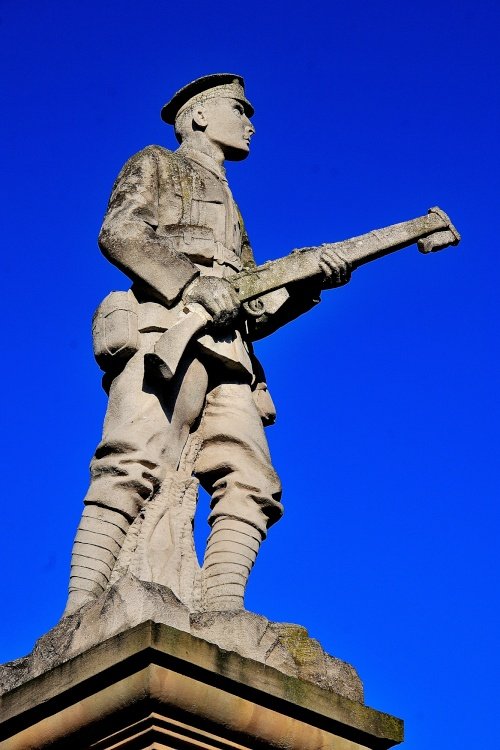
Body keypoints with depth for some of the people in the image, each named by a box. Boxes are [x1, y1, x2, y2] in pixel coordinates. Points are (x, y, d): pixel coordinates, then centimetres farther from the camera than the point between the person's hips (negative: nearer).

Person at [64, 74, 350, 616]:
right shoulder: (156, 165, 22)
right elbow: (118, 234, 1)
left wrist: (311, 283, 12)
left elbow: (254, 316, 29)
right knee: (133, 469, -23)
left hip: (226, 353, 7)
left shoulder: (231, 213, 39)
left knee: (250, 484, -12)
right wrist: (193, 282, -12)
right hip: (163, 330, -7)